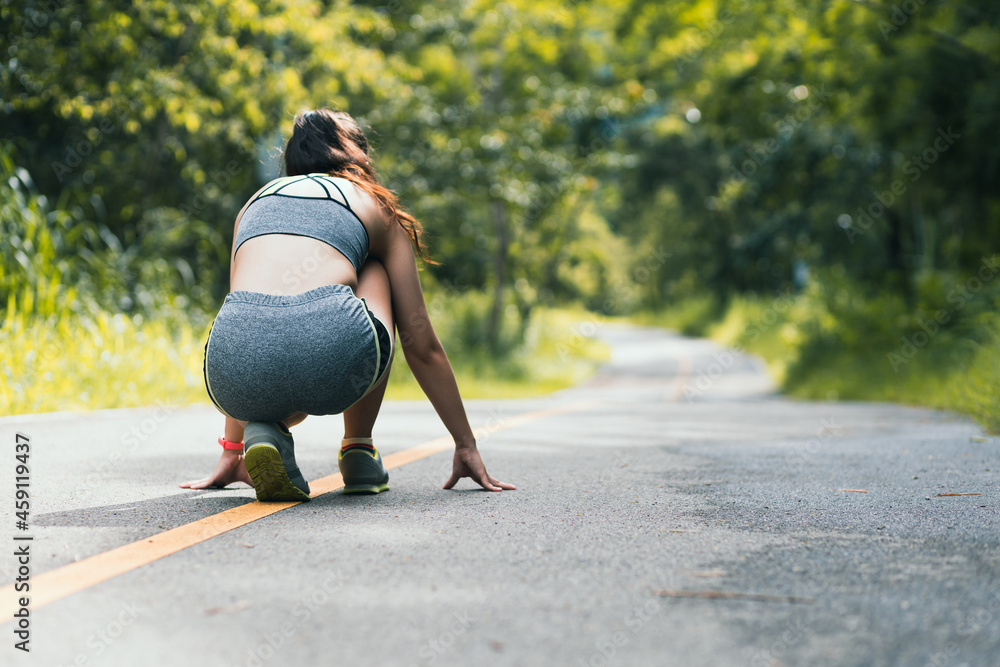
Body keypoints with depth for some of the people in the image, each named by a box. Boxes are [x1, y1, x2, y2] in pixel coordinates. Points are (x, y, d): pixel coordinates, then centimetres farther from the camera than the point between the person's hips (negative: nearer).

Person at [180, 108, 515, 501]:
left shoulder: (255, 203, 35)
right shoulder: (374, 205, 27)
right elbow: (421, 344, 28)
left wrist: (231, 452, 49)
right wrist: (466, 446, 37)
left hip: (238, 370, 3)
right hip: (334, 351, -3)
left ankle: (264, 431, 5)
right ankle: (358, 451, 26)